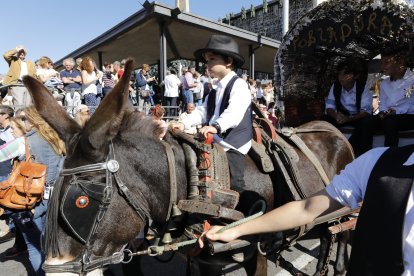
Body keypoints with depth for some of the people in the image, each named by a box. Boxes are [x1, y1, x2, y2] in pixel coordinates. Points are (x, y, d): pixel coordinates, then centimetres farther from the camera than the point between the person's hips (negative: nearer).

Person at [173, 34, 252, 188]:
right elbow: (203, 111, 12)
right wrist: (184, 123, -3)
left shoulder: (239, 85, -10)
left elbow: (234, 112, -27)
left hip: (233, 144, -8)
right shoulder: (216, 90, 18)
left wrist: (216, 126, -42)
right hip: (216, 142, 8)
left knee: (233, 184, -8)